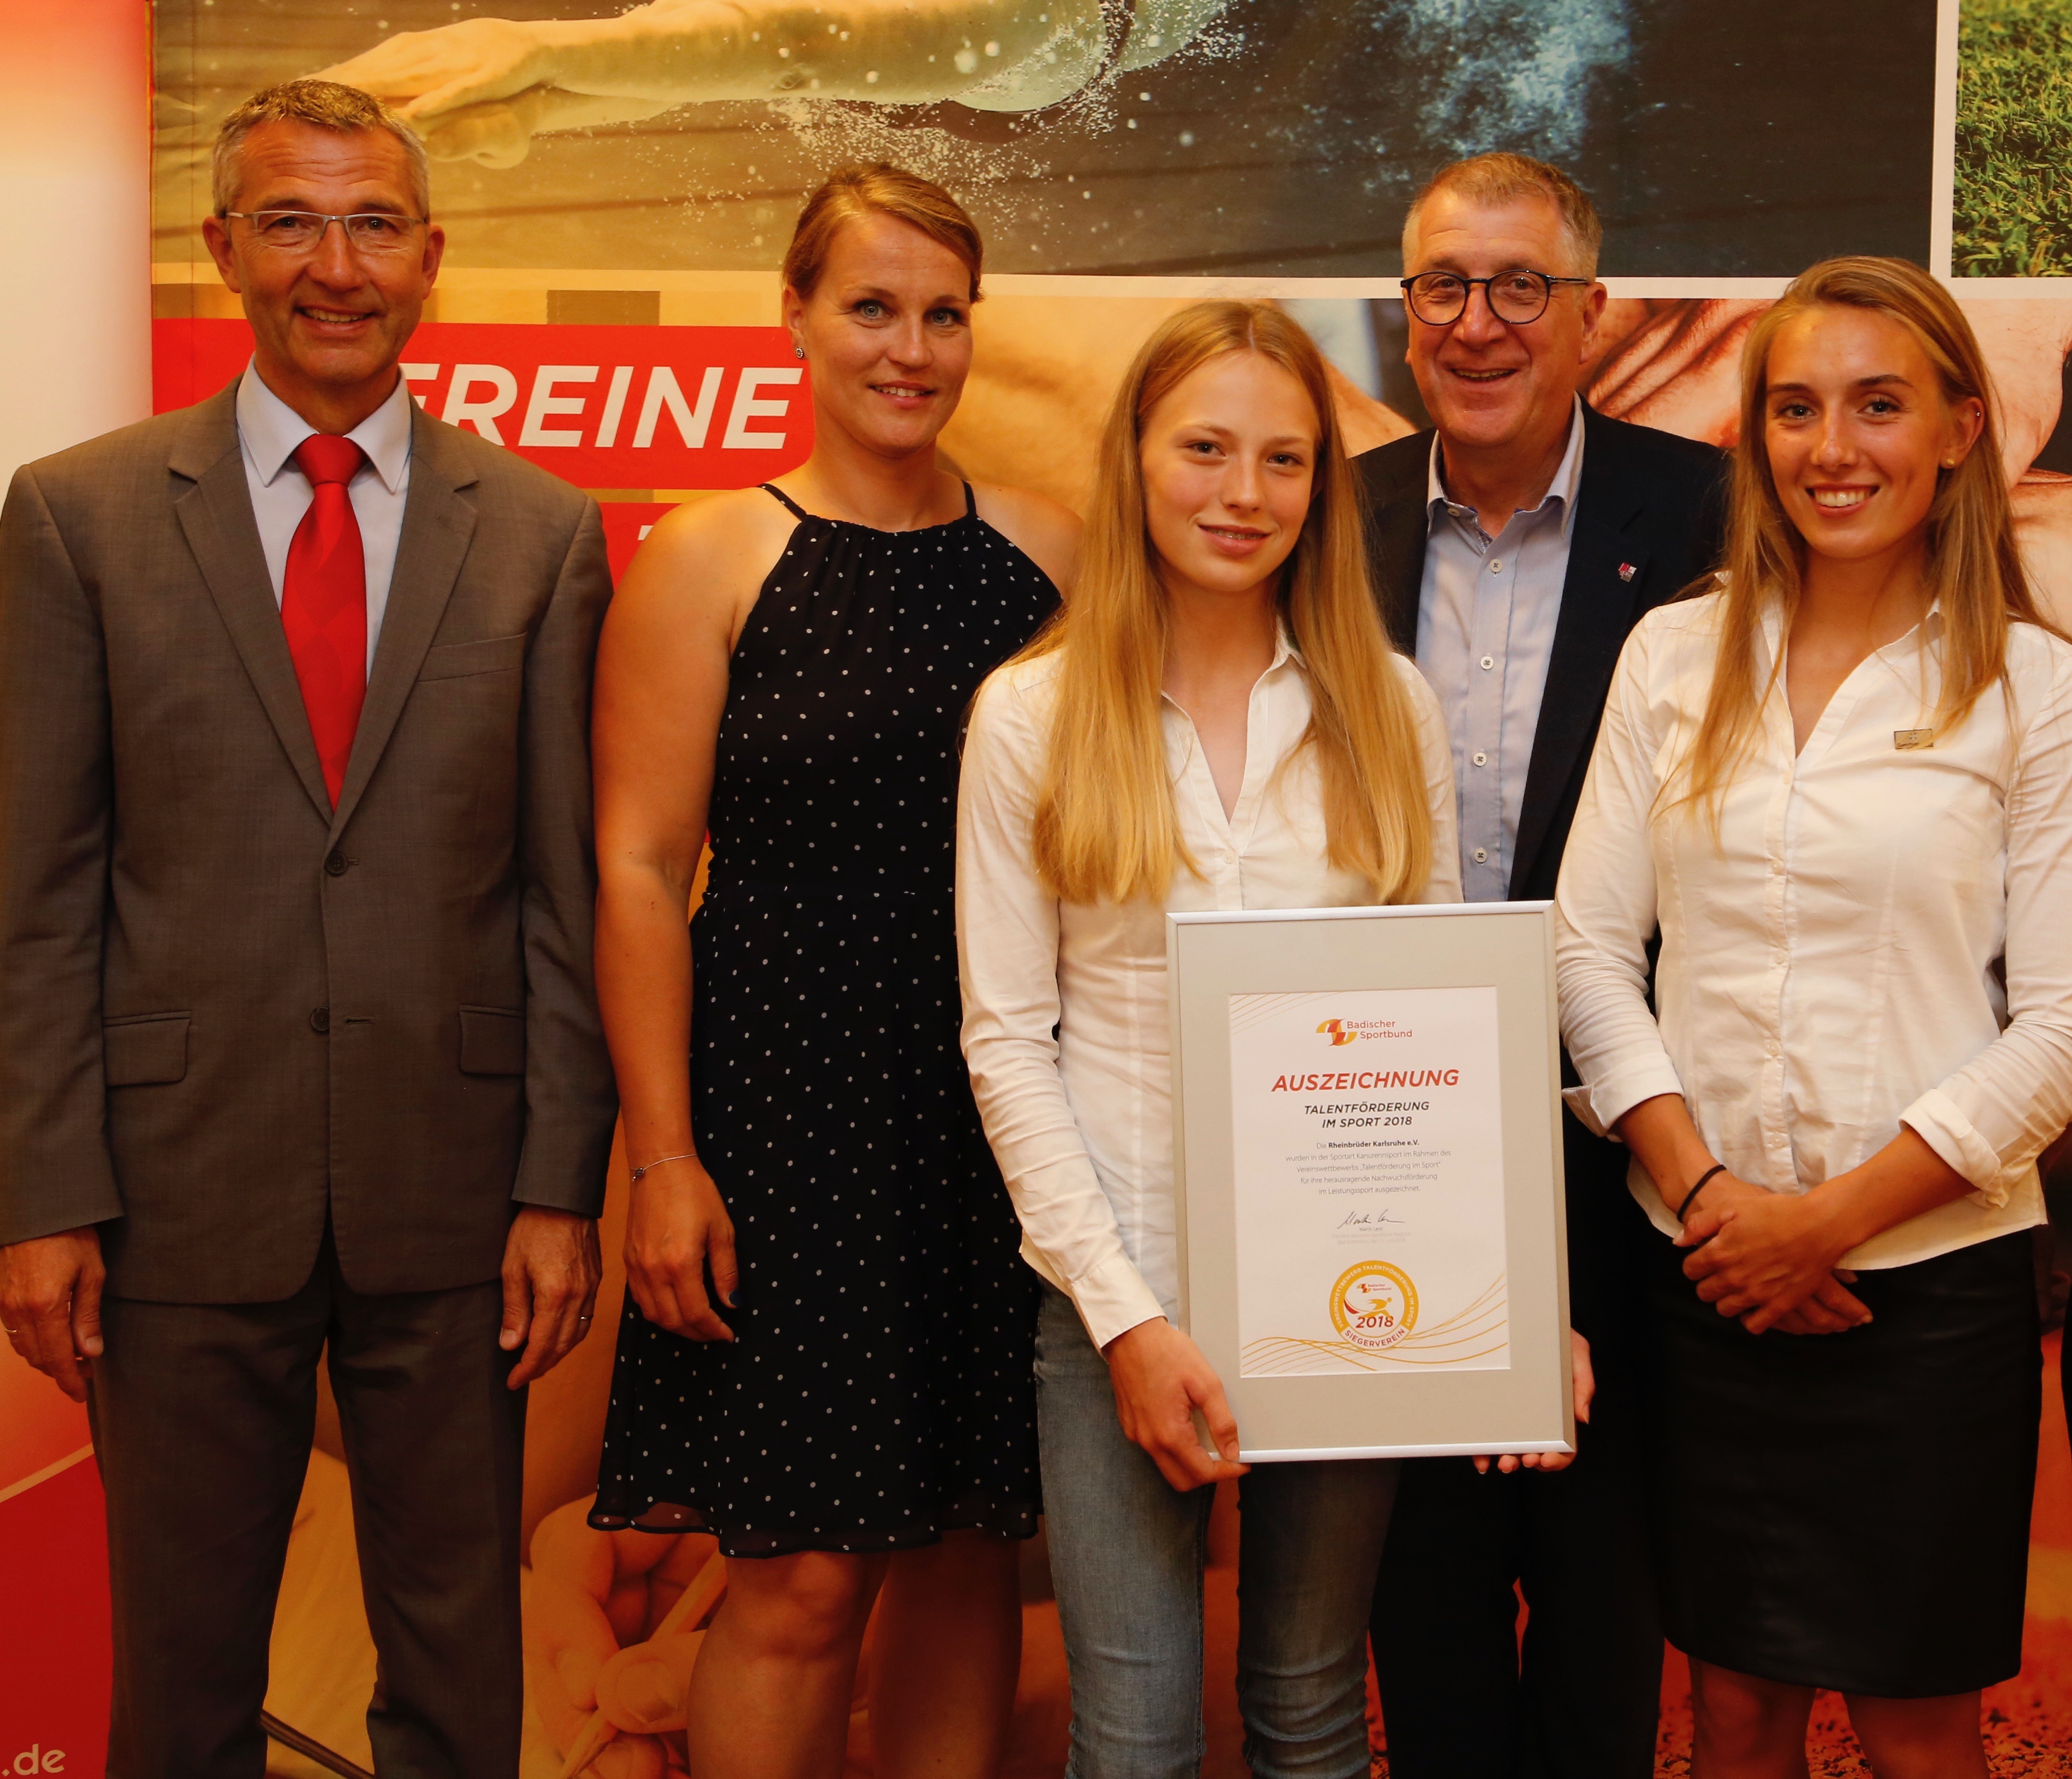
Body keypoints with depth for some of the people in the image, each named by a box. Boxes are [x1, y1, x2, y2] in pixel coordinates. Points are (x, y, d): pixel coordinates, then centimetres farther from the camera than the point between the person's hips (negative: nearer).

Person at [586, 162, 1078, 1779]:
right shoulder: (709, 557, -3)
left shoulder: (1046, 548, 7)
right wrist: (665, 1160, -10)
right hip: (790, 1114, -3)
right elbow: (638, 871, -5)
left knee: (975, 1550, 11)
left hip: (1008, 1121, 4)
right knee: (805, 1577, 0)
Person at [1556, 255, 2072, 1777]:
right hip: (1706, 1274, 2)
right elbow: (1590, 949, 2)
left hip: (1931, 1276, -2)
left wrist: (1832, 1216, -12)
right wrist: (1700, 1188, -9)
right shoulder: (1676, 656, 5)